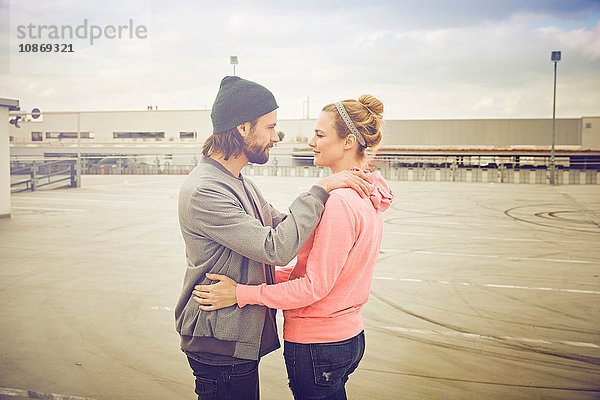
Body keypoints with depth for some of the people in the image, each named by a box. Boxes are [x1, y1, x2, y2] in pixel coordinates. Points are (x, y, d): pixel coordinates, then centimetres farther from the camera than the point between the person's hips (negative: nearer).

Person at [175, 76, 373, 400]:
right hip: (221, 346, -9)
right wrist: (320, 190, -20)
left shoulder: (238, 182, 10)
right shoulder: (203, 191, -23)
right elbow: (277, 248, -28)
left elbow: (281, 224, 9)